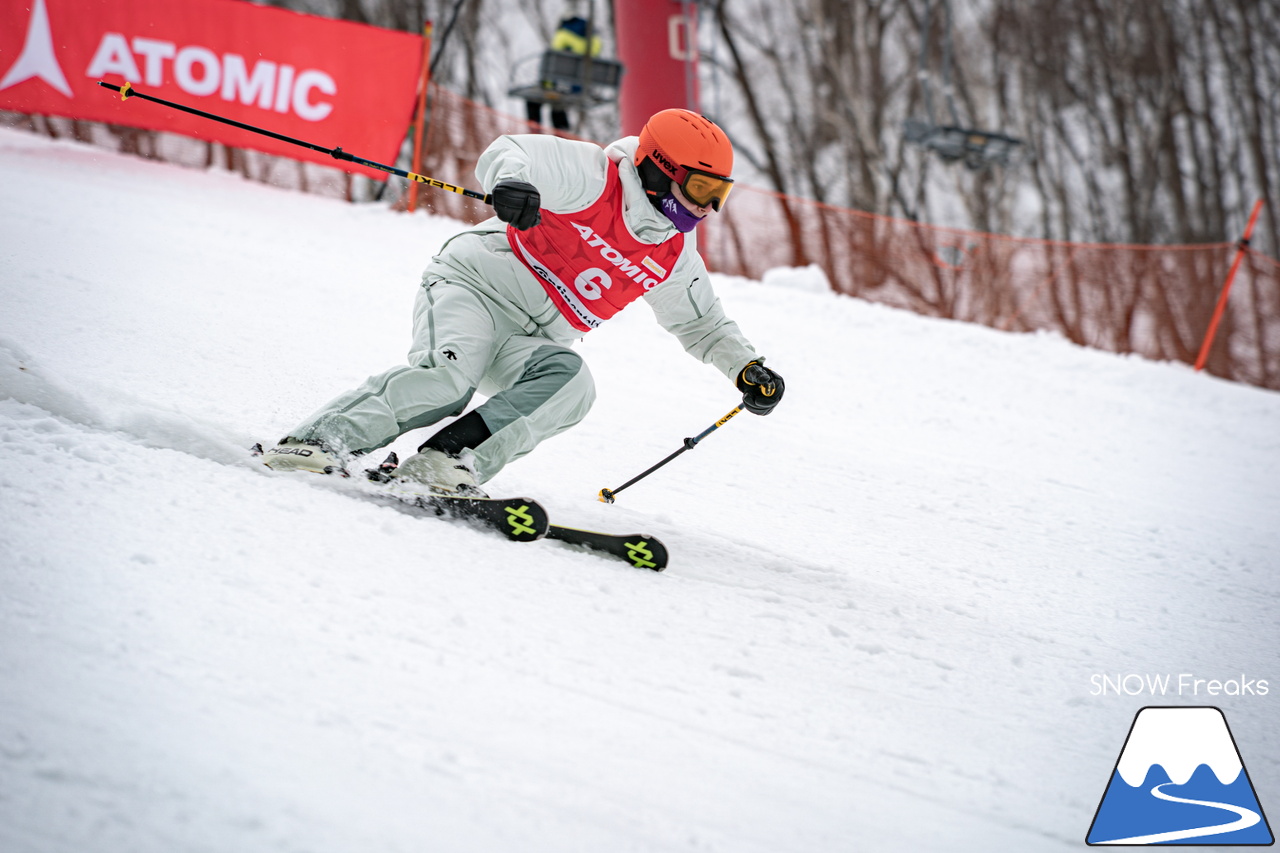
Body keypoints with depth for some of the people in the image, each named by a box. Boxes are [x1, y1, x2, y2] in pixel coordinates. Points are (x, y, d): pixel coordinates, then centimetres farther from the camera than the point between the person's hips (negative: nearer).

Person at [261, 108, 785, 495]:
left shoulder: (675, 255, 11)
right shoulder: (593, 176, -9)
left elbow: (703, 324, 25)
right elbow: (511, 151, -17)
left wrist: (747, 367, 10)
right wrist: (512, 182, -40)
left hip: (534, 341, 6)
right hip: (477, 283, -6)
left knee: (571, 385, -28)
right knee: (450, 376, -34)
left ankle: (448, 459, -36)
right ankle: (320, 440, -31)